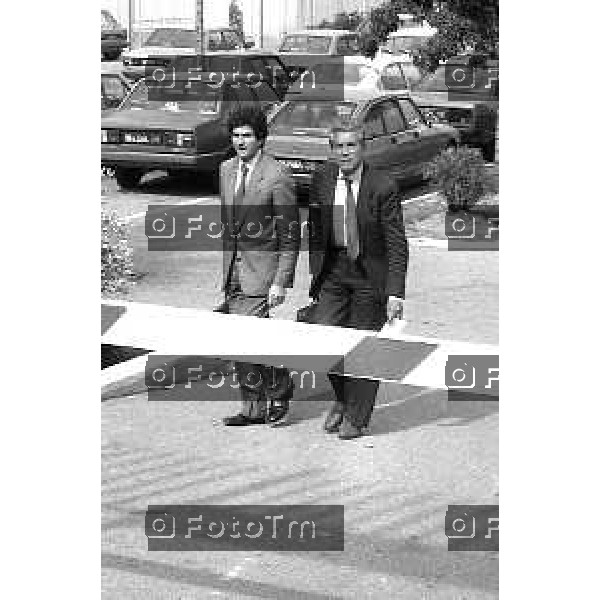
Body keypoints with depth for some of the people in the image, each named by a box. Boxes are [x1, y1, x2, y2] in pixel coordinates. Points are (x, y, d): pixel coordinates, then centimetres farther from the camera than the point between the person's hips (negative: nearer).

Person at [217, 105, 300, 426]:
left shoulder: (277, 176, -12)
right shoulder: (225, 171, 8)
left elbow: (290, 236, -10)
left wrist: (280, 282, -14)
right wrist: (218, 269, 15)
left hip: (260, 268, -6)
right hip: (230, 267, 7)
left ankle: (279, 385, 11)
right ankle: (254, 408, 19)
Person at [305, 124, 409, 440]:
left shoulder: (383, 187, -16)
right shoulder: (321, 180, -3)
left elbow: (397, 244, -14)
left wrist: (396, 292, -19)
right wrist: (315, 271, 10)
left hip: (370, 271, -3)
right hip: (332, 268, 4)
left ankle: (356, 418, 21)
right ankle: (343, 397, 21)